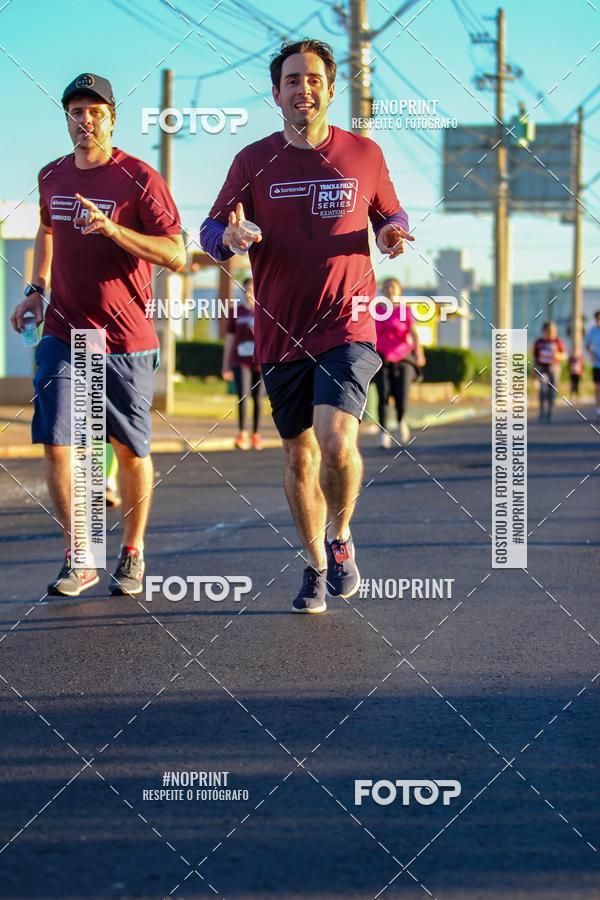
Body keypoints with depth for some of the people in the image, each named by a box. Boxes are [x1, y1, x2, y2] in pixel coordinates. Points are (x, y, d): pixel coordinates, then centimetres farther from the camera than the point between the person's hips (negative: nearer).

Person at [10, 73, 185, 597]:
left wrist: (111, 228, -25)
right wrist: (37, 289, 18)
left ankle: (133, 554, 25)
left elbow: (176, 257, -15)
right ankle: (79, 560, 2)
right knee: (56, 446, -8)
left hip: (127, 339, -3)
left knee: (131, 451, 7)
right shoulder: (53, 177, 8)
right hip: (64, 334, 4)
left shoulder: (139, 178, -9)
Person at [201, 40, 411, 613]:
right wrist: (231, 236, -17)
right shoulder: (254, 161, 5)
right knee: (299, 455, 10)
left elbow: (389, 214, 19)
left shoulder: (364, 155, 5)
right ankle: (316, 567, 28)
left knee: (336, 441, -20)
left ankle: (340, 537, 8)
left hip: (347, 327, -2)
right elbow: (210, 232, 7)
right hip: (280, 335, 2)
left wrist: (392, 232, -5)